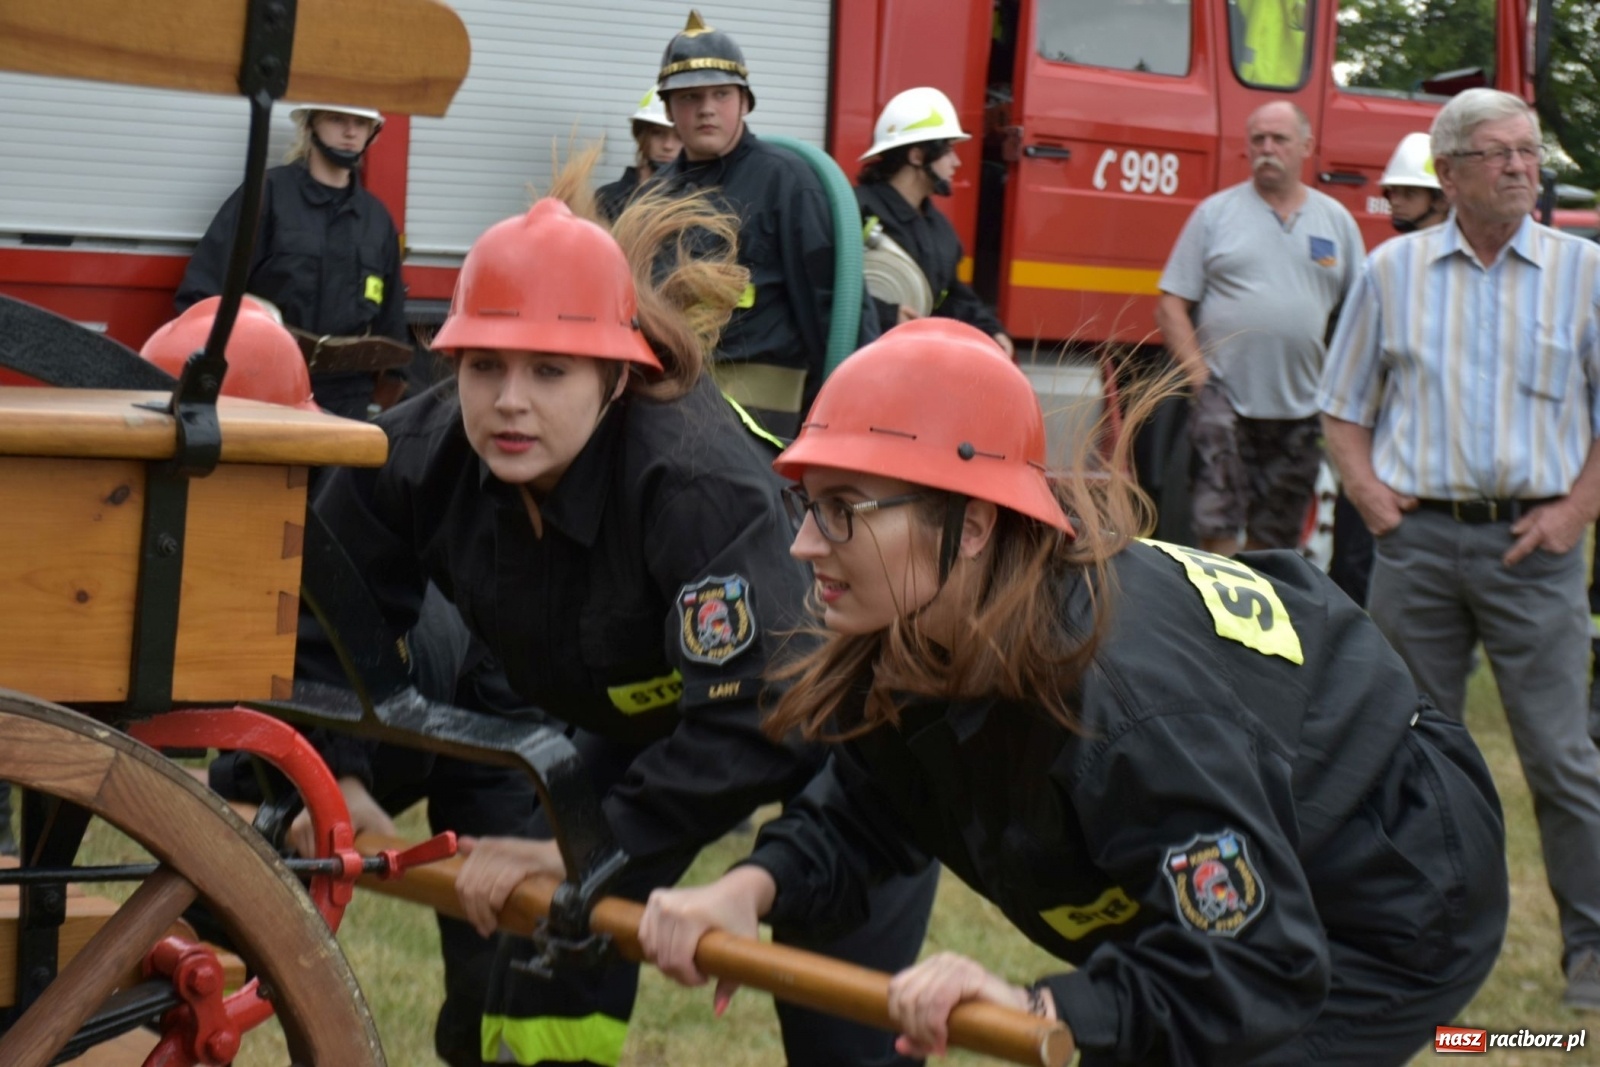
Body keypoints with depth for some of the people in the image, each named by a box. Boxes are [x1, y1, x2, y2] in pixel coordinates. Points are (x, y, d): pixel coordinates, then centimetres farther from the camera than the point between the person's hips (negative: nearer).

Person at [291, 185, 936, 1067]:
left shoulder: (701, 481, -40)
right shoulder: (418, 457, -22)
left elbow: (756, 721, -43)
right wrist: (341, 776, -23)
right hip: (641, 723, 6)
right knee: (544, 968, 1)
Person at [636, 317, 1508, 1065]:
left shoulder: (1127, 704, -41)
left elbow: (1252, 979, -40)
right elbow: (861, 810, -3)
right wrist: (752, 889, -23)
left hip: (1394, 915, -9)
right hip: (1224, 907, 9)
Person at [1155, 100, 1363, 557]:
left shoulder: (1337, 221, 11)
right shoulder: (1215, 213, 4)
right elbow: (1171, 306, 1)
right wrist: (1199, 376, -9)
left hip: (1300, 410, 3)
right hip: (1226, 401, -2)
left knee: (1274, 538, 9)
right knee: (1218, 528, -9)